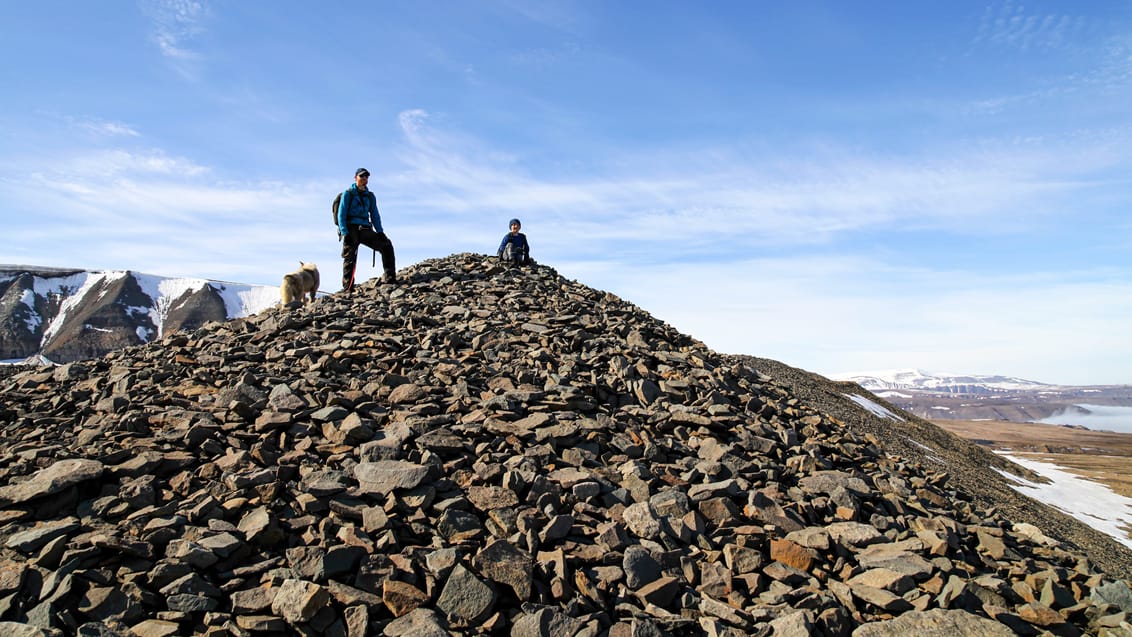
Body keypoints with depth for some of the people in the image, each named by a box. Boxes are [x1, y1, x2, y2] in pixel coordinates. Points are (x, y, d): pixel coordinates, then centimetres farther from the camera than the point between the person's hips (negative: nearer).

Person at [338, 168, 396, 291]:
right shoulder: (348, 193, 3)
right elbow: (341, 214, -3)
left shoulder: (370, 196, 16)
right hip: (351, 229, -4)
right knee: (350, 259, -8)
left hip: (365, 230, 5)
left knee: (386, 244, -7)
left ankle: (389, 278, -10)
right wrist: (345, 233, -15)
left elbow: (375, 215, 16)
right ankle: (347, 290, -9)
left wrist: (380, 231, 1)